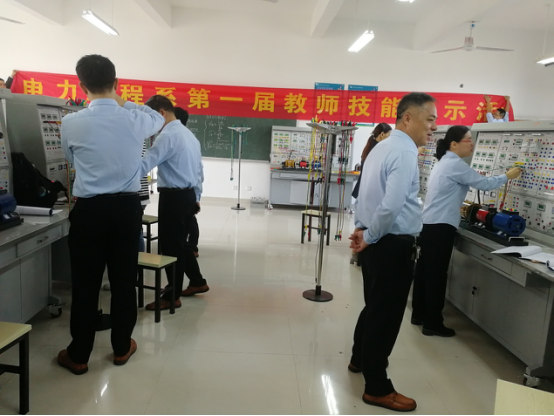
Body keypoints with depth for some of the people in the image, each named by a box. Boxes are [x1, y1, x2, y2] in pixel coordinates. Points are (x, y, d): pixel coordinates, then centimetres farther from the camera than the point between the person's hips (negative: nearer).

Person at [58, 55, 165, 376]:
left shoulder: (71, 124, -5)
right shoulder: (134, 120, -4)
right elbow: (159, 119, 20)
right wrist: (125, 103, 28)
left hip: (88, 209, -1)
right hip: (127, 208, 1)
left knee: (85, 283, 8)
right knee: (124, 280, 12)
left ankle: (78, 356, 21)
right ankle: (122, 348, 27)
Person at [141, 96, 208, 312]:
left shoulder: (167, 136, -16)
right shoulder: (189, 134, 14)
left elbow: (144, 165, -24)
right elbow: (198, 169, 18)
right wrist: (196, 196, 24)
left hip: (173, 197, -9)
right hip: (188, 195, 10)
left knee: (170, 246, 1)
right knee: (180, 242, 21)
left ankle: (172, 297, 13)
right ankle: (197, 282, 33)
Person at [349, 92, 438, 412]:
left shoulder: (383, 148, 13)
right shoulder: (405, 152, -19)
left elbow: (369, 195, 16)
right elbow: (391, 205, -28)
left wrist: (364, 230, 9)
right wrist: (369, 236, -15)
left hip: (378, 241, 10)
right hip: (393, 245, -10)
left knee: (375, 307, 25)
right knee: (386, 313, 3)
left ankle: (361, 360, 45)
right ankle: (377, 389, 18)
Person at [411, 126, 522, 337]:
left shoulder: (444, 162, 17)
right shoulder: (456, 164, -13)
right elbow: (484, 183, -12)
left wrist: (458, 207, 24)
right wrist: (508, 176, 2)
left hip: (429, 223, 10)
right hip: (440, 226, -10)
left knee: (425, 269, 14)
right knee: (437, 274, -2)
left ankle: (419, 314, 24)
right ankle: (433, 324, 7)